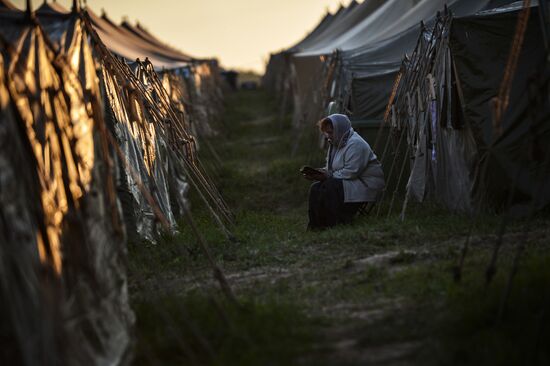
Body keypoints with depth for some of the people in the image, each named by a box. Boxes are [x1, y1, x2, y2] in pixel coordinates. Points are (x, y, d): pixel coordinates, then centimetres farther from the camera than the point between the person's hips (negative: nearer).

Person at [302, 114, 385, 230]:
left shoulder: (355, 144, -19)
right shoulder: (337, 143, 12)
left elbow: (351, 172, -25)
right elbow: (331, 168, 17)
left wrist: (327, 176, -19)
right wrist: (320, 172, -5)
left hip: (366, 185, -10)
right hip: (350, 183, 10)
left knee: (330, 188, -29)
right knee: (316, 188, -8)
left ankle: (335, 224, -21)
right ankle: (316, 225, -6)